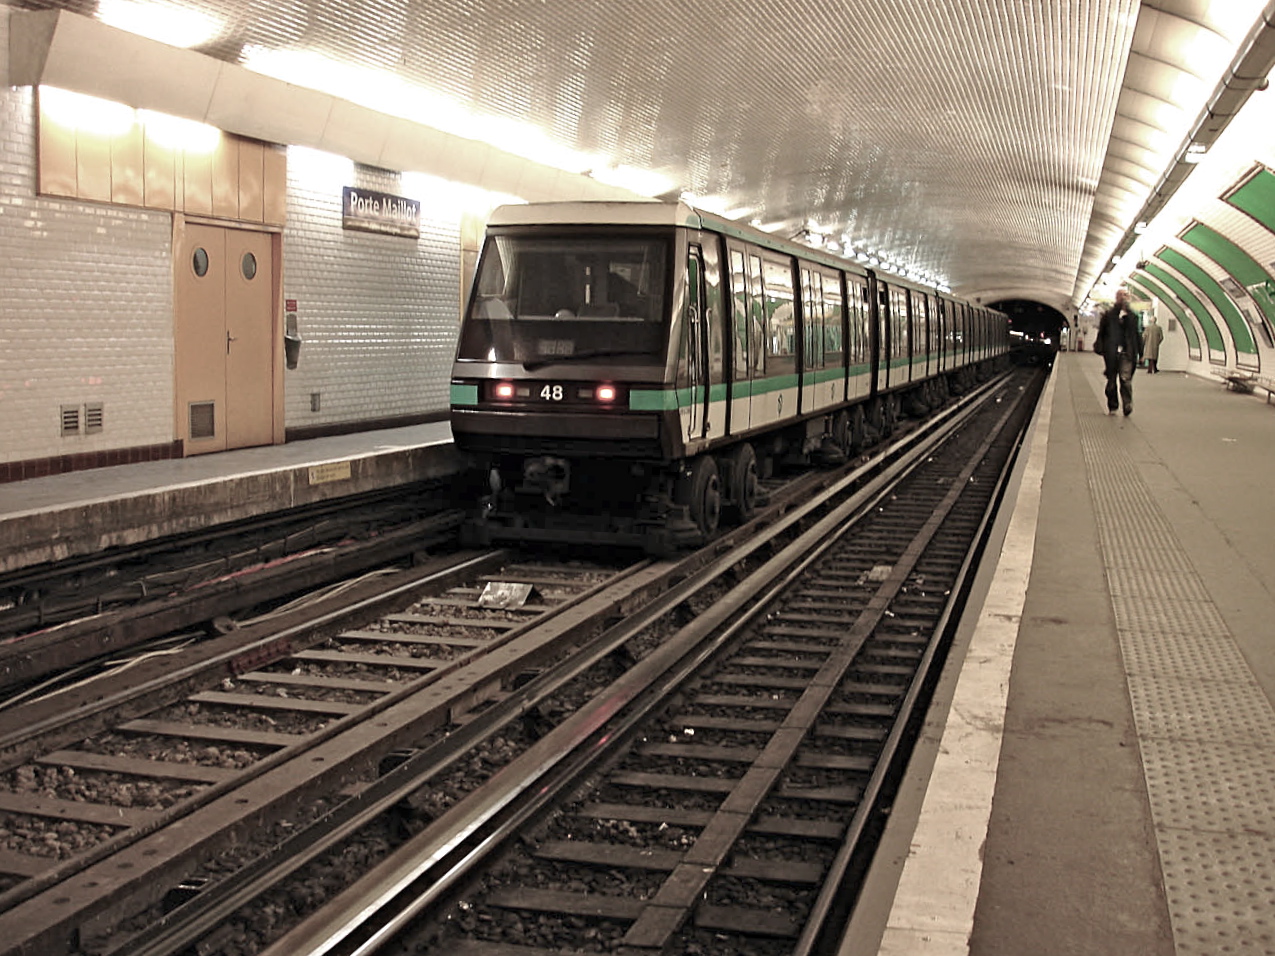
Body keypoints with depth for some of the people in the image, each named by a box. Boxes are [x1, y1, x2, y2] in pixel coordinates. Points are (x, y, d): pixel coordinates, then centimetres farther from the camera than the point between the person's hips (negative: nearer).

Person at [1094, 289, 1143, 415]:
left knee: (1126, 379, -12)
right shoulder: (1109, 315, 4)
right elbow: (1101, 332, 4)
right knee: (1112, 380, 7)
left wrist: (1140, 352, 12)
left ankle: (1127, 404, -17)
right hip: (1111, 352, 0)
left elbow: (1136, 335, 14)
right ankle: (1112, 406, 17)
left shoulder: (1132, 316, 10)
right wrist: (1100, 349, -4)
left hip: (1127, 353, 0)